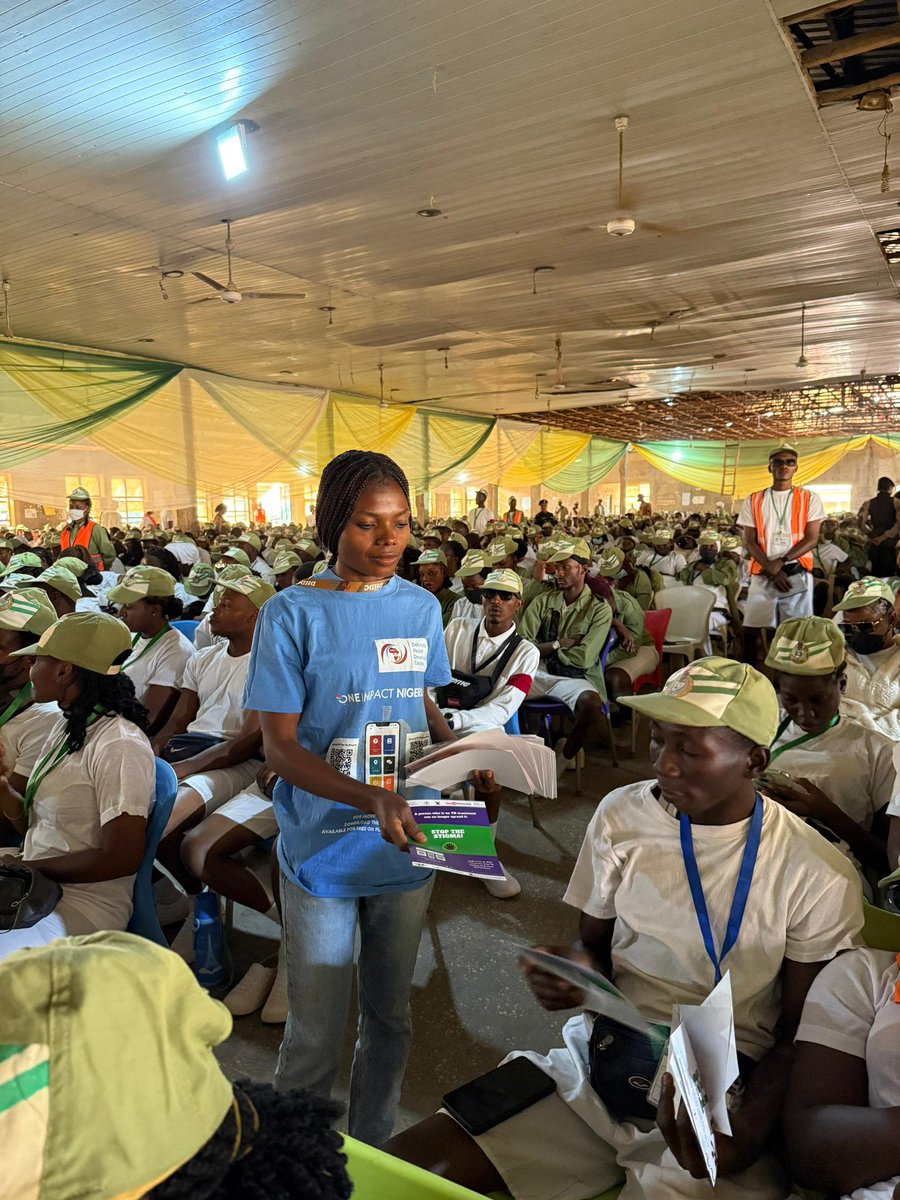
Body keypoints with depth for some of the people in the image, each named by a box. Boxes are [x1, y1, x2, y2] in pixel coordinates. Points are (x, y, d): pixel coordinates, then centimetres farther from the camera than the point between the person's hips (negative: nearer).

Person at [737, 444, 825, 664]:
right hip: (762, 575, 1)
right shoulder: (753, 501, 8)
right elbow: (749, 542, 2)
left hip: (798, 573, -1)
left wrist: (781, 561, -15)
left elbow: (811, 539, -2)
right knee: (750, 630, -1)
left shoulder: (809, 499, 5)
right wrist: (772, 569, -10)